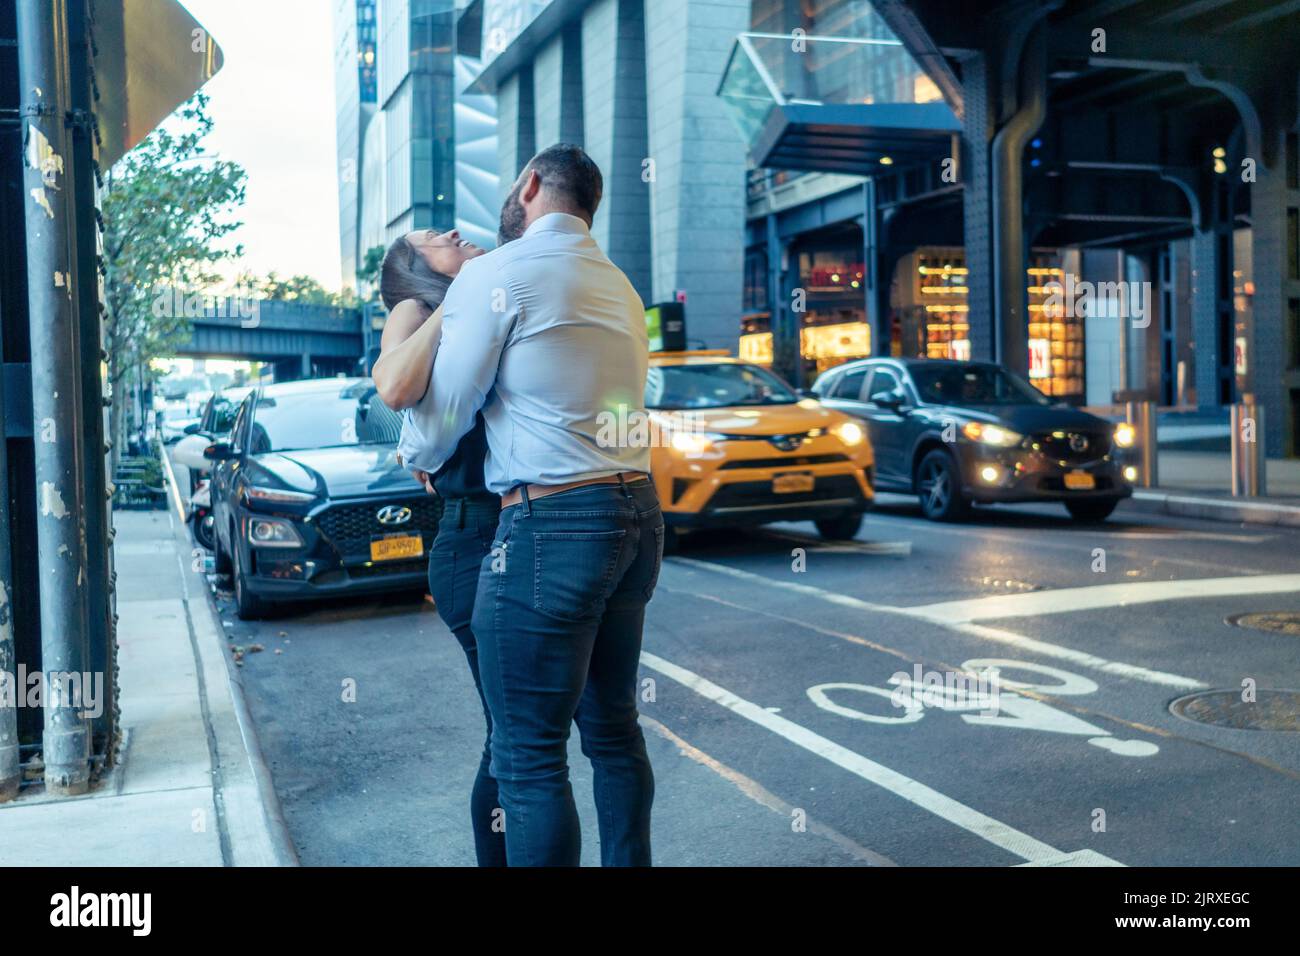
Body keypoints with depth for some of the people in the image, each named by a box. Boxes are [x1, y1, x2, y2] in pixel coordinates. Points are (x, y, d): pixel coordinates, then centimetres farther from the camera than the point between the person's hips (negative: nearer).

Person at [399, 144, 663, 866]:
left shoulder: (498, 273, -5)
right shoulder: (618, 285, 18)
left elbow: (446, 408, 0)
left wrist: (421, 459, 21)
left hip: (552, 524, -8)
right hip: (637, 514, 8)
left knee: (530, 757, -1)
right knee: (614, 729, 17)